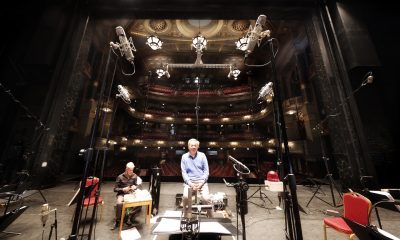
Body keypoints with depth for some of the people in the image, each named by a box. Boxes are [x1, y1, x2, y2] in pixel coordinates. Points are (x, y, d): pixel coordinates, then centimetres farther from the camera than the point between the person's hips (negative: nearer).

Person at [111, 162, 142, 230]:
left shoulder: (135, 176, 0)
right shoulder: (120, 177, -5)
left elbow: (140, 186, 4)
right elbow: (115, 189, -1)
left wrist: (135, 187, -19)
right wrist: (123, 189, -18)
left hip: (131, 194, 1)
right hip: (122, 194, -1)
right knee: (119, 203, -35)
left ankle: (130, 216, -4)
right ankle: (117, 221, -11)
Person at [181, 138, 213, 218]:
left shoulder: (202, 155, 2)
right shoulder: (184, 157, 2)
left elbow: (206, 171, 2)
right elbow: (184, 172, 1)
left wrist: (201, 183, -10)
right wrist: (190, 183, -12)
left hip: (201, 181, 0)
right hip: (189, 181, 0)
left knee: (206, 198, -20)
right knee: (185, 197, -25)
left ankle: (211, 217, 6)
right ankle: (186, 217, 2)